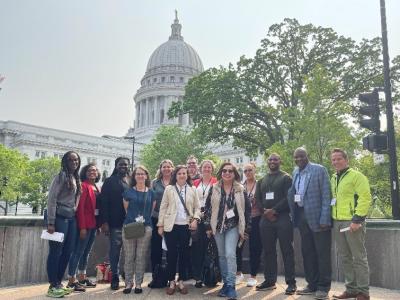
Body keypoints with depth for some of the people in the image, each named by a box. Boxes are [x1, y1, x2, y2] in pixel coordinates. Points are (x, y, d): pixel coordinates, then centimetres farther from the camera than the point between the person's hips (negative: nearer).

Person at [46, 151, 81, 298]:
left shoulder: (76, 178, 13)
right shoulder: (61, 176, -9)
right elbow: (51, 199, -14)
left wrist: (76, 216, 11)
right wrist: (50, 222, -18)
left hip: (71, 218, 8)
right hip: (60, 218, -8)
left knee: (67, 252, 11)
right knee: (56, 251, -2)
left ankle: (58, 283, 23)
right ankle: (52, 286, 7)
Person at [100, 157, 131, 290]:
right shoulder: (109, 181, 4)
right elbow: (104, 202, -3)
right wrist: (105, 222, -10)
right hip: (115, 223, -3)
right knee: (115, 250, 2)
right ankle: (115, 277, 14)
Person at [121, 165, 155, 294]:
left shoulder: (150, 193, 9)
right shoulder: (128, 192, 5)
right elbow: (126, 209, 10)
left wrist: (144, 219, 5)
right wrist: (134, 218, 2)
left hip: (146, 227, 1)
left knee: (141, 257, 4)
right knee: (129, 256, 1)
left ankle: (138, 283, 14)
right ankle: (128, 283, 13)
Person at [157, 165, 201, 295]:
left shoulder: (192, 189, 7)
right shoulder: (169, 189, 3)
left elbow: (197, 207, 8)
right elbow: (163, 207, 2)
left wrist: (195, 219, -9)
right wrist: (160, 225, -2)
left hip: (186, 226, 1)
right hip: (171, 226, -1)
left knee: (184, 254, 7)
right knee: (171, 254, 3)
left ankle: (181, 281, 20)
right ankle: (171, 282, 16)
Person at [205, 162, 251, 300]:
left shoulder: (240, 190, -2)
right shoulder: (214, 189, 1)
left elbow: (247, 210, 0)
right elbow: (208, 208, 3)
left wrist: (245, 229, -3)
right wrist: (208, 226, 0)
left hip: (233, 227, -2)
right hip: (218, 226, 2)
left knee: (230, 254, -14)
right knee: (222, 255, 10)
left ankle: (231, 286, -8)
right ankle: (225, 283, 22)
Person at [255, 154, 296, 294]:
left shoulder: (286, 177, 2)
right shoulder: (262, 180, 18)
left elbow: (288, 197, -9)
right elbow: (257, 198, 11)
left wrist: (274, 210, -15)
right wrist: (265, 211, -5)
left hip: (283, 218, -5)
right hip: (266, 219, 5)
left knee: (287, 250, -3)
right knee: (268, 251, 10)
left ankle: (291, 282, 4)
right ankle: (269, 280, 19)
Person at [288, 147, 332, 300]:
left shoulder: (319, 170, -7)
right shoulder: (295, 172, 12)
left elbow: (326, 195, -11)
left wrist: (324, 219, -16)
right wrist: (294, 215, 7)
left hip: (317, 217, -6)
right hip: (302, 216, 6)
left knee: (322, 253, 2)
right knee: (307, 252, 12)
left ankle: (323, 287, 13)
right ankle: (312, 284, 24)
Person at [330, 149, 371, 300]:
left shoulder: (356, 176, -6)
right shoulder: (333, 179, 17)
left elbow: (365, 198, -14)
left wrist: (357, 219, -19)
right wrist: (332, 218, 16)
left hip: (352, 221, -8)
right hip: (337, 222, 8)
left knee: (359, 257, 1)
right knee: (345, 258, 12)